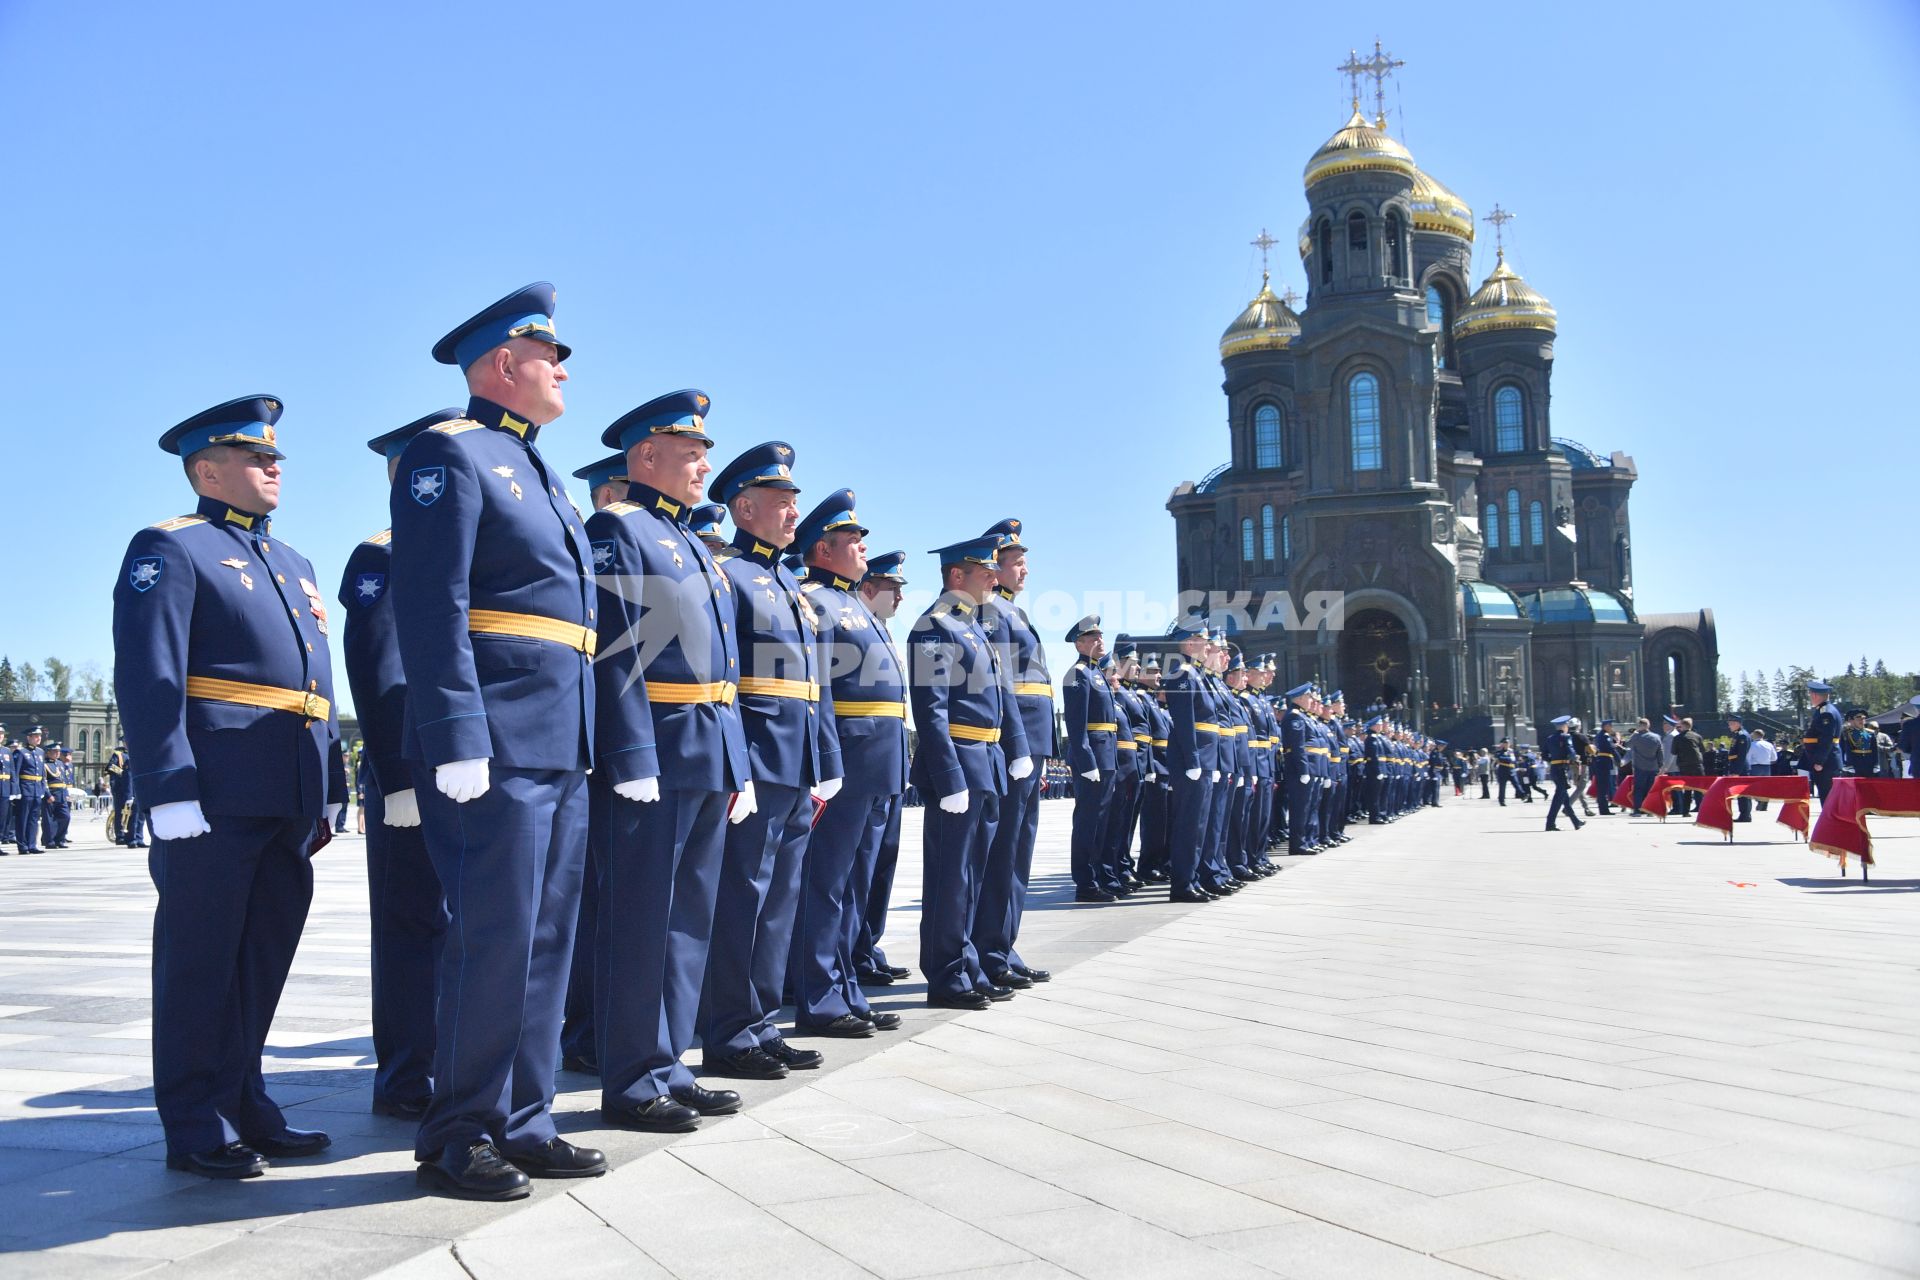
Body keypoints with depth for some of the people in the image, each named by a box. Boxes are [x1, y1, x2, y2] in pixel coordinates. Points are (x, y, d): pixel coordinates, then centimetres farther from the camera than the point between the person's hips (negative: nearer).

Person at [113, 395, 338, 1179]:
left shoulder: (291, 563, 23)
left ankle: (243, 1105, 23)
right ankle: (196, 1131, 9)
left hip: (287, 803, 8)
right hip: (217, 800, -8)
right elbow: (148, 679, -12)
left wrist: (325, 792, 18)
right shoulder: (170, 549, -1)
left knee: (264, 955, 12)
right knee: (200, 958, 1)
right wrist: (170, 792, -20)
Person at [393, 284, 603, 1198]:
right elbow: (431, 609, -15)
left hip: (562, 749, 9)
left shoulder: (536, 472, 23)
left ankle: (522, 1125, 20)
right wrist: (459, 741, -22)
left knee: (545, 941, 11)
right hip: (498, 749, -9)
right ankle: (458, 1140, 8)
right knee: (493, 942, -5)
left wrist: (588, 743, 19)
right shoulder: (451, 453, -5)